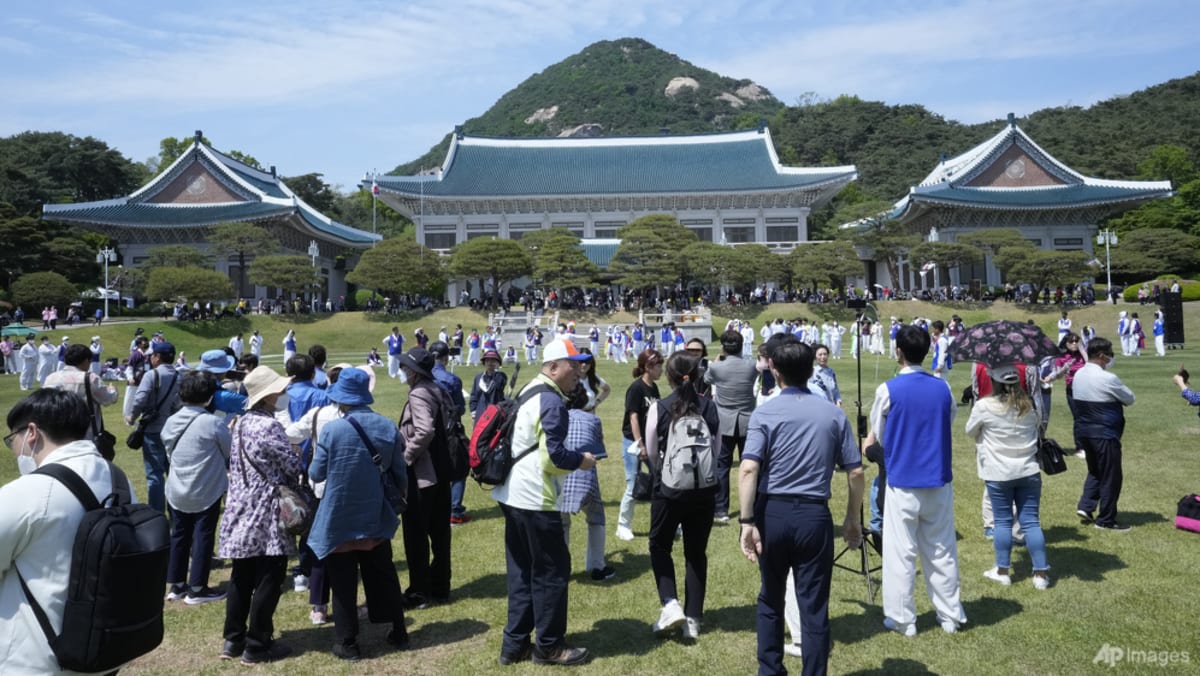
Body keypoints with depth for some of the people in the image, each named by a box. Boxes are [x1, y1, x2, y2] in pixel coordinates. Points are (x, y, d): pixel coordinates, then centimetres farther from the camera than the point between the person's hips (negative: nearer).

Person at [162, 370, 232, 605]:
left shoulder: (171, 422, 0)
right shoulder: (213, 423, -19)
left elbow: (169, 455, 11)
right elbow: (232, 453, -6)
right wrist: (228, 432, 11)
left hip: (176, 492, 6)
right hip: (206, 492, -6)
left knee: (179, 535, 16)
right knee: (203, 537, 4)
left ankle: (176, 585, 25)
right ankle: (196, 589, 9)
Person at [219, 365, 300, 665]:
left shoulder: (241, 423, 9)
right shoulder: (269, 426, -17)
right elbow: (294, 466, -12)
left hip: (241, 510, 8)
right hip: (267, 515, -8)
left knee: (242, 577, 16)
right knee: (268, 580, 2)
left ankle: (234, 640, 24)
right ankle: (257, 646, 9)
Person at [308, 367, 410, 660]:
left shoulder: (332, 429, -17)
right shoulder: (388, 427, -4)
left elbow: (316, 474, -7)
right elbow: (399, 474, 3)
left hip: (339, 520, -4)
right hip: (376, 517, 4)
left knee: (344, 584, 8)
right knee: (384, 576, 17)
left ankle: (348, 644, 18)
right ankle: (398, 633, 28)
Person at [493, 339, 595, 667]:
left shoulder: (529, 392, 13)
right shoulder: (551, 402, -18)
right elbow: (553, 456, -23)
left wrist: (573, 458, 14)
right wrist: (581, 461, -6)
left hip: (514, 495, 10)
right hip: (536, 499, -10)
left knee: (522, 570, 15)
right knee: (552, 571, 3)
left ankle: (515, 644, 21)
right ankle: (549, 646, 14)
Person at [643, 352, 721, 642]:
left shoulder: (659, 409, -12)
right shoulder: (710, 408, -5)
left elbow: (652, 453, -1)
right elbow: (716, 450, 3)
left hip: (668, 488, -2)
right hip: (704, 489, 2)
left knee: (659, 546, 17)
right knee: (697, 552, 14)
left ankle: (671, 605, 2)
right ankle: (693, 620, 17)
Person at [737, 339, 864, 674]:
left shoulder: (765, 413, -5)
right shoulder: (834, 414, 2)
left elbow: (747, 469, -17)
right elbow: (855, 472, 2)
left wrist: (747, 521, -15)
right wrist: (853, 519, 13)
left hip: (772, 513, 0)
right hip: (814, 515, 0)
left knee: (770, 600, 19)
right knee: (814, 605, 7)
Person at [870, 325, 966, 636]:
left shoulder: (888, 390, -11)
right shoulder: (943, 388, -1)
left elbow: (877, 434, 0)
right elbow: (949, 422, 10)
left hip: (902, 482, -4)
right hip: (938, 481, 4)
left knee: (900, 552, 5)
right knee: (941, 550, 15)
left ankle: (902, 619, 12)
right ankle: (950, 615, 25)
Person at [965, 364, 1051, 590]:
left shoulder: (984, 406, -13)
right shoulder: (1029, 405, 0)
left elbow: (970, 431, 3)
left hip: (998, 473, -3)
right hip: (1028, 471, 3)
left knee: (1003, 522, 8)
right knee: (1031, 521, 7)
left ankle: (1002, 570, 17)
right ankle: (1041, 573, 10)